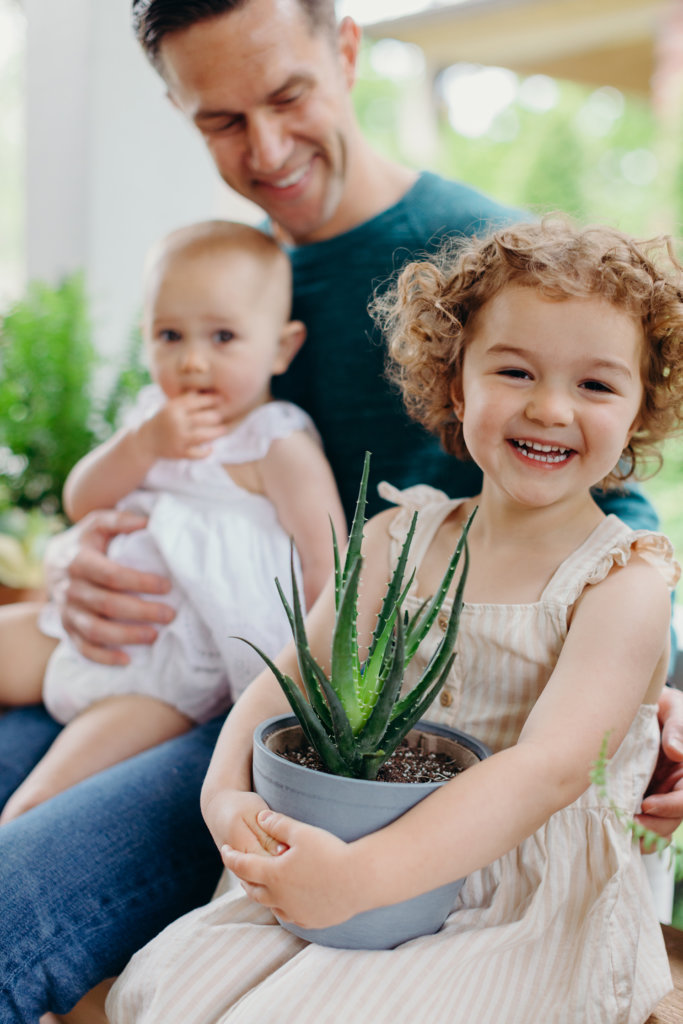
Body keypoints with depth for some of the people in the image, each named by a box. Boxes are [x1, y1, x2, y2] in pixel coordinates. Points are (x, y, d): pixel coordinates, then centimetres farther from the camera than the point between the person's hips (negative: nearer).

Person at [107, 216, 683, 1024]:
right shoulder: (397, 538, 3)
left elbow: (552, 768, -25)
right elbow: (293, 676, 0)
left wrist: (364, 874, -35)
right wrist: (227, 791, -21)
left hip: (534, 908, -4)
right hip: (364, 853, 5)